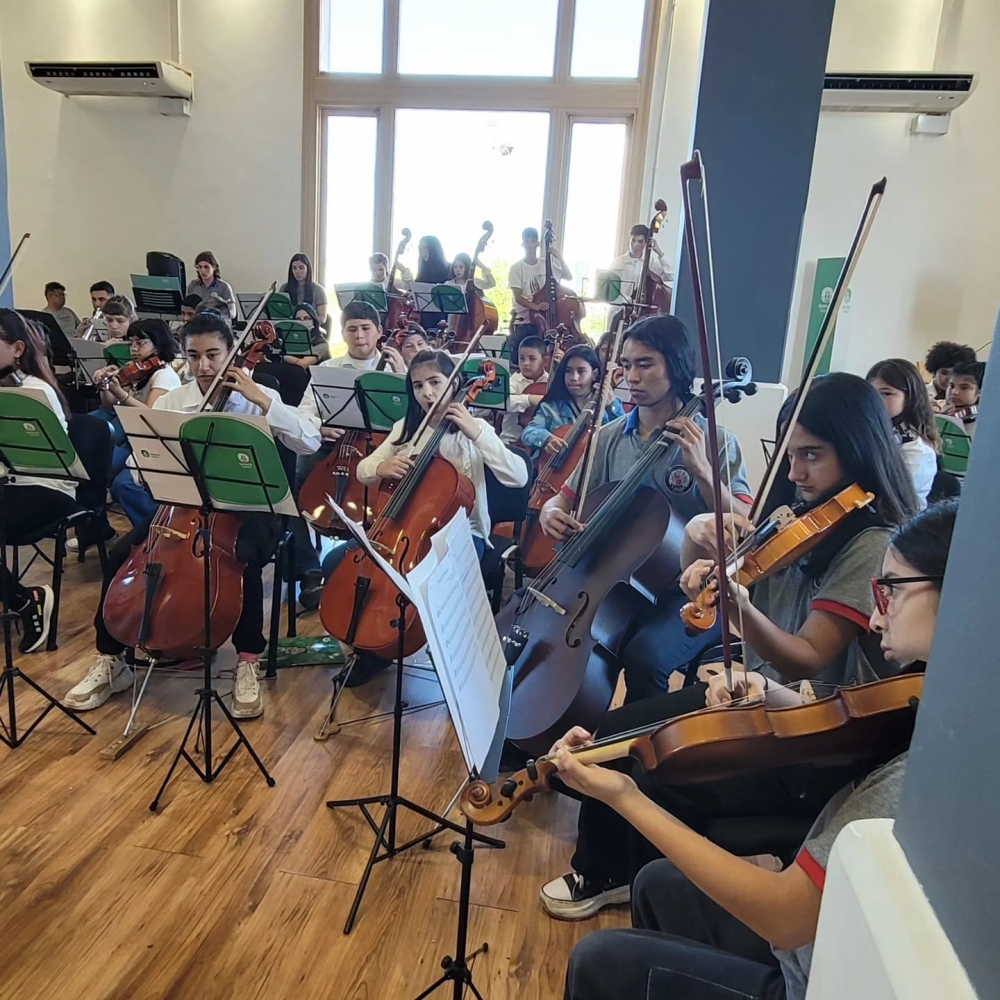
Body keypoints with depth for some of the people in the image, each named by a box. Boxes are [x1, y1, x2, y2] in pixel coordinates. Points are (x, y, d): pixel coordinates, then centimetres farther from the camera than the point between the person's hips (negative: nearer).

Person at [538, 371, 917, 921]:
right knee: (617, 732, 1)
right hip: (756, 695, 8)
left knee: (664, 790, -21)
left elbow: (807, 659, -23)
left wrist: (733, 600, -40)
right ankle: (602, 872, 24)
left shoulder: (874, 545, -19)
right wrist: (700, 539, -17)